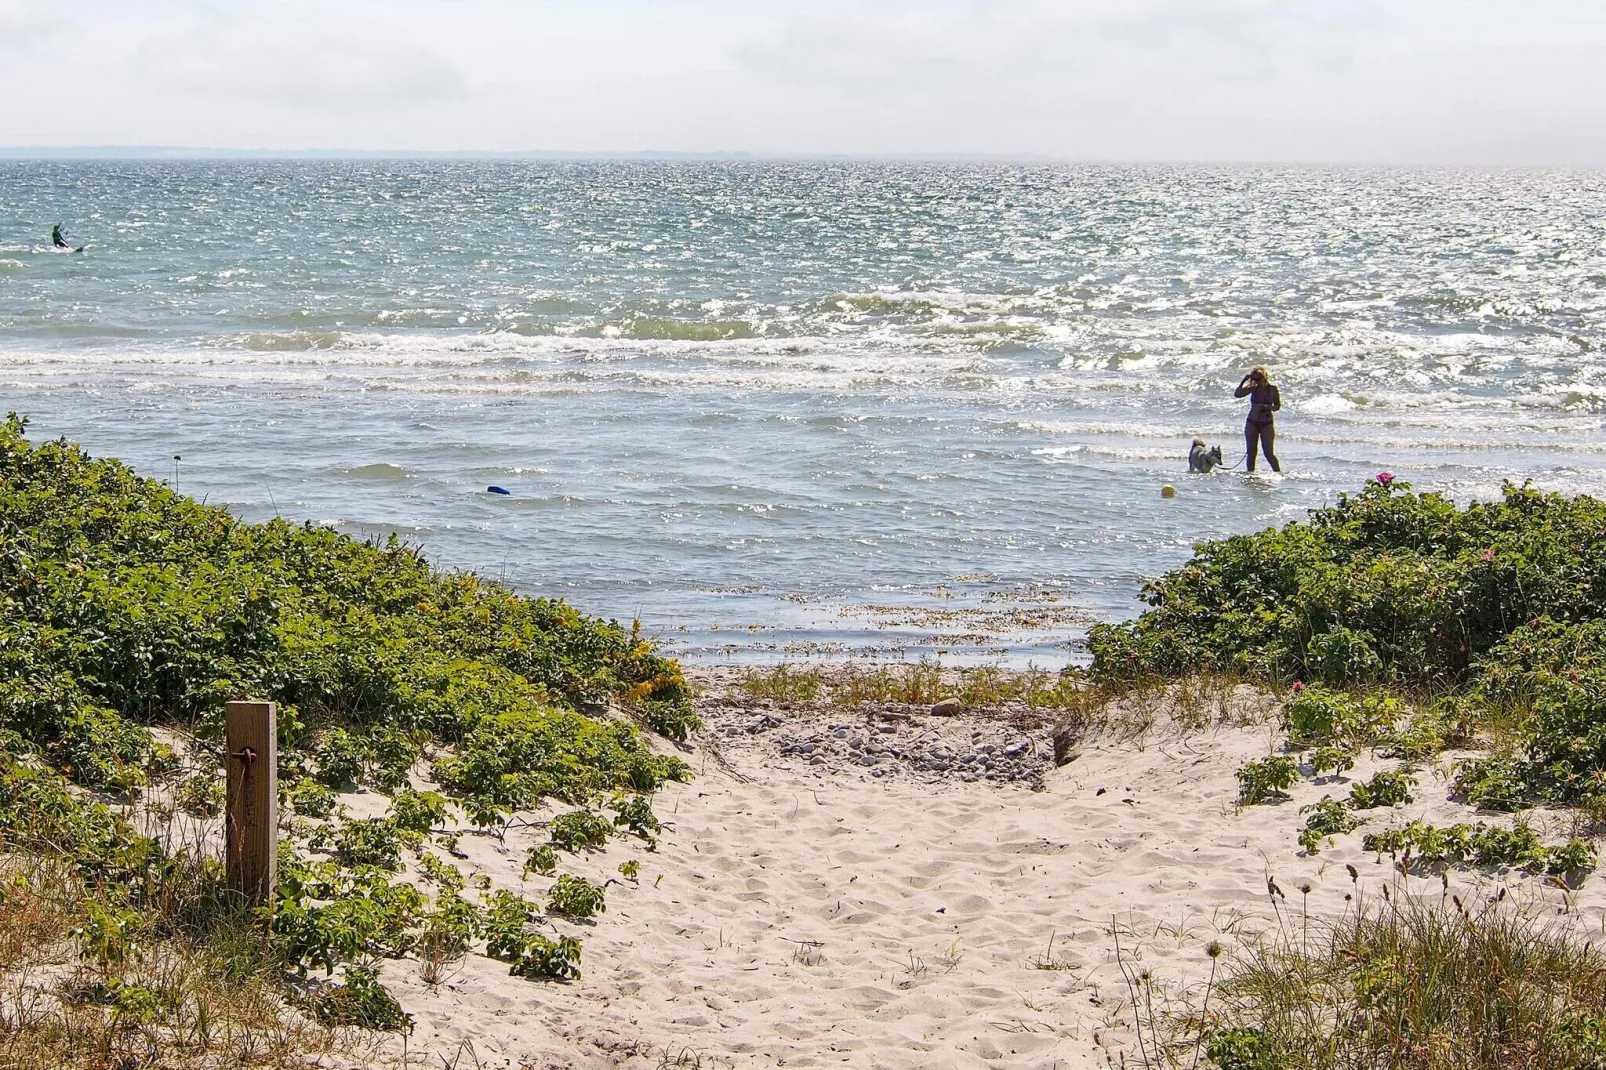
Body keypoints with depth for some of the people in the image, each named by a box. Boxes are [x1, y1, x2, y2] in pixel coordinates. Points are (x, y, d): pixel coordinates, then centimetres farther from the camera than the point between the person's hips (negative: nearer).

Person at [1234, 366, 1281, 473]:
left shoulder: (1272, 389, -2)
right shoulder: (1253, 388, 3)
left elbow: (1277, 406, 2)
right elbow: (1237, 394, -7)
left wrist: (1269, 408, -18)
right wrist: (1244, 380, -10)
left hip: (1266, 424, -3)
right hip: (1252, 423, 3)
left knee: (1269, 453, -9)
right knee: (1251, 452, 3)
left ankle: (1278, 473, -2)